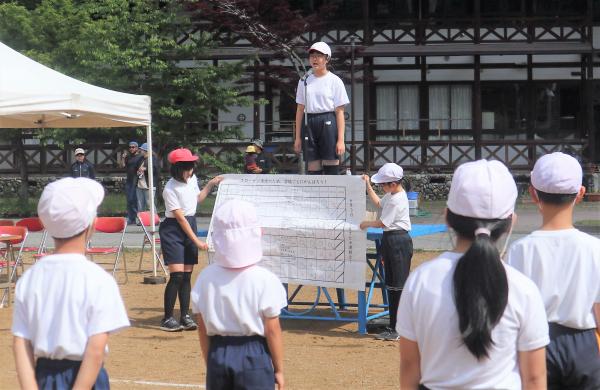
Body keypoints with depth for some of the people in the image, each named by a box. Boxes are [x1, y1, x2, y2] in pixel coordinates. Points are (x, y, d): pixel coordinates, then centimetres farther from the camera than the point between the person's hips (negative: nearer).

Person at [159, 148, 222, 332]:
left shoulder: (192, 179, 3)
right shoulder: (170, 189, -19)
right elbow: (180, 218, -19)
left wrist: (210, 185, 15)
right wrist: (197, 241, -20)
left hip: (190, 226, 7)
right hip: (173, 229, -7)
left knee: (187, 275, 5)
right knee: (177, 275, -13)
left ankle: (185, 317, 9)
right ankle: (167, 318, -6)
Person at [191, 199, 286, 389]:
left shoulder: (206, 278, -1)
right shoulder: (265, 280, -12)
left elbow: (202, 328, 5)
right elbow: (272, 330, -9)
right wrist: (278, 369, 2)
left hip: (218, 356, 4)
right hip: (253, 357, -3)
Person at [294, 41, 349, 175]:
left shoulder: (335, 81, 0)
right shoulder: (304, 81, 12)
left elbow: (340, 112, -4)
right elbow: (300, 110, 13)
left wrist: (341, 140, -10)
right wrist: (297, 137, 8)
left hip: (328, 124, -4)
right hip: (310, 124, 4)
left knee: (331, 166, -6)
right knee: (313, 168, 3)